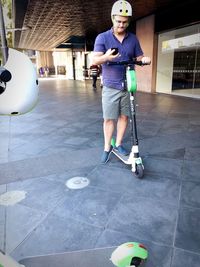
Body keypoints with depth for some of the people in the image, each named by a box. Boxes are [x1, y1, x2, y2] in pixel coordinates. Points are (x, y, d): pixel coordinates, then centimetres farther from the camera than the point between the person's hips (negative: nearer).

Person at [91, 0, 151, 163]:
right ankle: (107, 147, 15)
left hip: (128, 86, 3)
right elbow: (95, 60, -9)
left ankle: (119, 144, 24)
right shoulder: (102, 37, -2)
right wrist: (106, 57, -31)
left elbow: (139, 58, 11)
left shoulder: (133, 39, 8)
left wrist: (145, 59, -14)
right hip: (110, 87, -3)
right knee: (109, 118, -1)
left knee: (124, 116, 7)